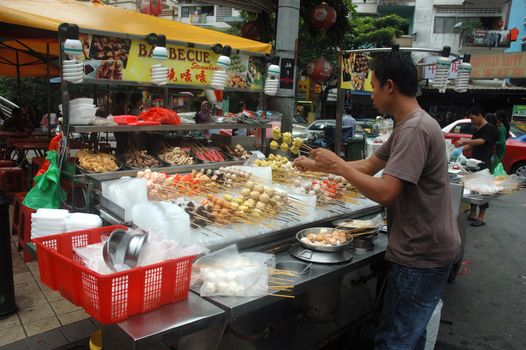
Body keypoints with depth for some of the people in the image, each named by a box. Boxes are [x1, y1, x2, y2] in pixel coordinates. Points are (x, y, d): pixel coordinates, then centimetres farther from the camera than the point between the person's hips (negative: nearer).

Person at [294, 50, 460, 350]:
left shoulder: (415, 129, -23)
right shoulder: (409, 126, 11)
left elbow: (385, 193, -28)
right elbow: (369, 166, 16)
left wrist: (338, 166, -16)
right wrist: (319, 165, 12)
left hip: (422, 255, -10)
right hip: (424, 250, 10)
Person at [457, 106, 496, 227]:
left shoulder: (489, 128, -8)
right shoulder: (477, 130, 17)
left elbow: (481, 141, -22)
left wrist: (464, 141, -27)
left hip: (484, 164, -8)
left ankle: (481, 217, 1)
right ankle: (472, 213, 16)